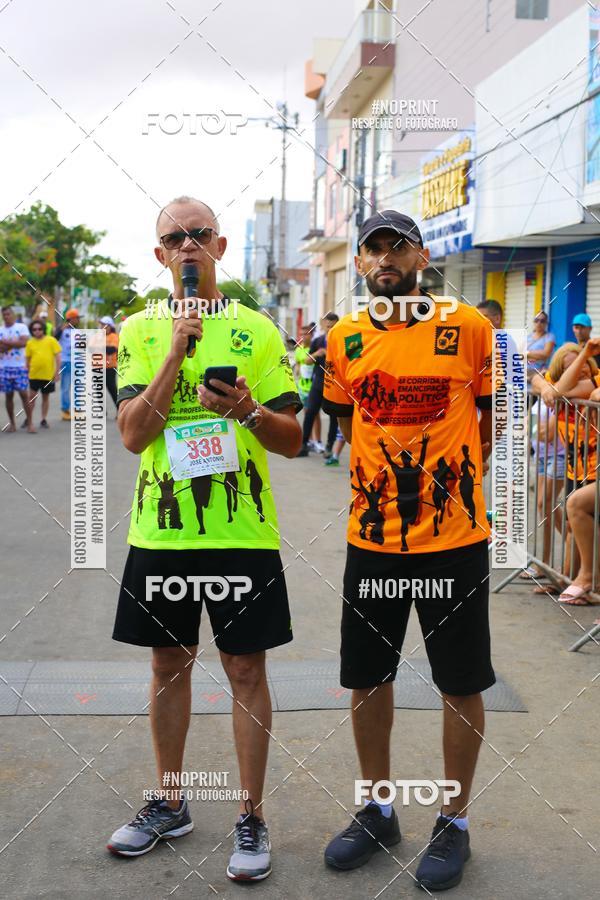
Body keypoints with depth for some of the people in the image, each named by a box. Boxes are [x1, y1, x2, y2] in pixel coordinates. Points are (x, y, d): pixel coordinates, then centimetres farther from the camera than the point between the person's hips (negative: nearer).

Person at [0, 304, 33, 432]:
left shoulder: (22, 327, 0)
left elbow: (23, 342, -15)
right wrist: (14, 343, -14)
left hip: (20, 366, -3)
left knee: (23, 393, -7)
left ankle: (29, 422, -2)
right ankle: (12, 423, 13)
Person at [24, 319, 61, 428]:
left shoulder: (51, 340, -4)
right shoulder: (30, 343, 2)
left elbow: (57, 357, -3)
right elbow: (27, 359, 9)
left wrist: (57, 372, -7)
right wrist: (27, 372, 8)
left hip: (48, 375, -1)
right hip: (34, 374, 1)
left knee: (45, 397, 10)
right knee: (32, 397, 1)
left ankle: (44, 419, 20)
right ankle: (29, 419, 11)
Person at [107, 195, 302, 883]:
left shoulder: (257, 330, 2)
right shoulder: (139, 331, 5)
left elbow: (292, 440, 1)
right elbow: (132, 435, -7)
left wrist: (248, 411, -19)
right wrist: (176, 353, -16)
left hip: (241, 531, -1)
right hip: (161, 530, 2)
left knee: (246, 671, 4)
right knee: (169, 664, 14)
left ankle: (251, 817, 18)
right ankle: (168, 805, 31)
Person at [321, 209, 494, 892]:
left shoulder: (470, 327, -7)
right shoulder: (345, 339, 2)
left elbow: (496, 417, 5)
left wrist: (451, 481, 5)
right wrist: (389, 481, 9)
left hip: (456, 538, -3)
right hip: (371, 536, 3)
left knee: (461, 686, 8)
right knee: (367, 679, 12)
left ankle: (454, 822, 27)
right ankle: (378, 810, 33)